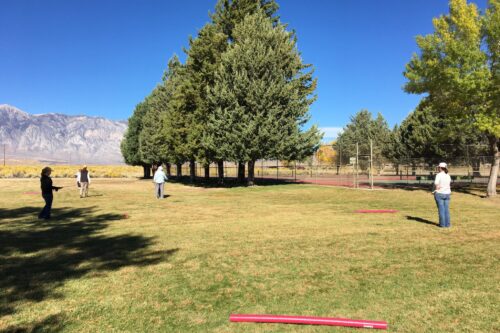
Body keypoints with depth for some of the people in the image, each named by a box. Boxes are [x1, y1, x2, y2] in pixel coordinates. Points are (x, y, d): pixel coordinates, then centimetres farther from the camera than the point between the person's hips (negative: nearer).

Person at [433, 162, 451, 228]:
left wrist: (435, 191, -2)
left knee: (441, 209, 0)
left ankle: (442, 224, 3)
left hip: (439, 194, -5)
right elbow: (449, 185, 9)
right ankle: (447, 224, 11)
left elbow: (436, 185, -18)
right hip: (447, 194, 6)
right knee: (446, 209, 9)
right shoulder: (448, 175, 6)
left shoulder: (438, 175, -14)